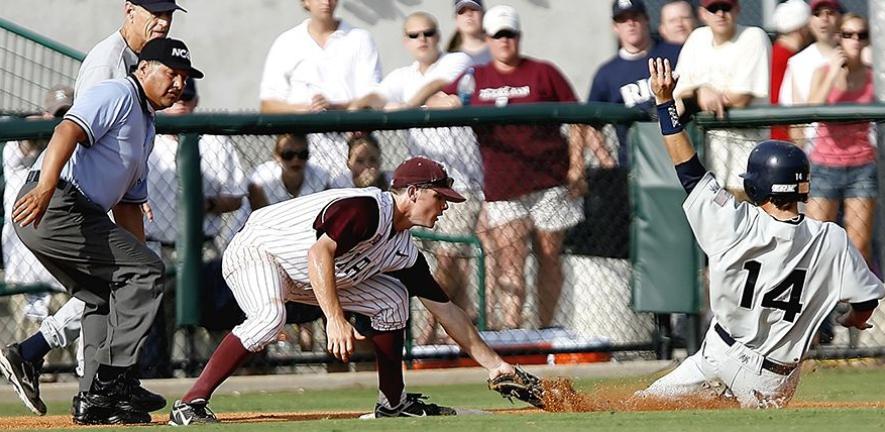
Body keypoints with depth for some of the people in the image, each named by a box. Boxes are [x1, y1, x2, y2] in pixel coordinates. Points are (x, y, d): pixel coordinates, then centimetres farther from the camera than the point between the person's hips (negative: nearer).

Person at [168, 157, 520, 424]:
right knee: (270, 316, -37)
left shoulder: (403, 251, 1)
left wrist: (494, 363, 6)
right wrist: (336, 319, -48)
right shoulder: (369, 209, -27)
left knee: (390, 299, 5)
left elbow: (445, 310, 7)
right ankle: (190, 405, -38)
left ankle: (393, 402, 13)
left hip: (305, 277, 9)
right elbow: (319, 253, -40)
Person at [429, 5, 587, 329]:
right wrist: (446, 102, -10)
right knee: (510, 260, -11)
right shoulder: (474, 79, 12)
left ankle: (546, 328, 12)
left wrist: (576, 167, -4)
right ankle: (510, 329, -18)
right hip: (501, 187, 1)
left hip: (549, 181, -1)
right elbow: (434, 101, 15)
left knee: (549, 258, 4)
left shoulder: (542, 73, 6)